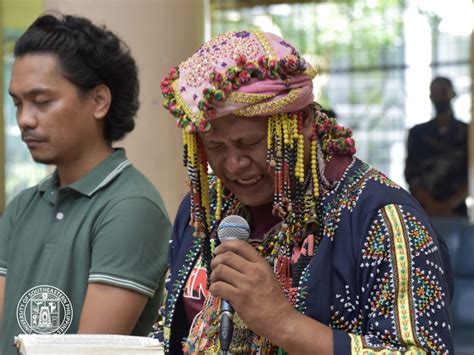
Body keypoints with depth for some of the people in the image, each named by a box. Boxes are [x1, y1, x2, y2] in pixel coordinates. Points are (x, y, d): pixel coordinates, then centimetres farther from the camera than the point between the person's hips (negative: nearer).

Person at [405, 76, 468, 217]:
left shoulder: (467, 133, 10)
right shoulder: (418, 133, 13)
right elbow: (412, 175, 5)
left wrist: (450, 204, -14)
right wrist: (431, 204, -11)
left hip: (456, 211, 0)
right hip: (423, 211, 1)